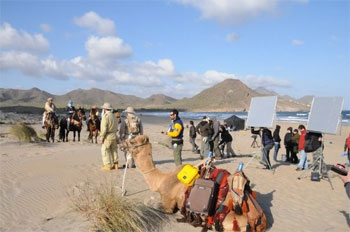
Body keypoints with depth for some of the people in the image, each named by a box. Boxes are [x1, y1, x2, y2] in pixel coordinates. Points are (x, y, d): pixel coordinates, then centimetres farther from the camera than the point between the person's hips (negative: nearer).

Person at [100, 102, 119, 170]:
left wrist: (102, 137, -12)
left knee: (105, 151, 2)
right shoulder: (114, 116, 12)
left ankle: (108, 165, 3)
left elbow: (104, 128, -17)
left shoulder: (105, 116, -12)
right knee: (114, 150, 15)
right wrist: (114, 132, 15)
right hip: (114, 136, 8)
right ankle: (115, 164, 19)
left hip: (108, 137, -8)